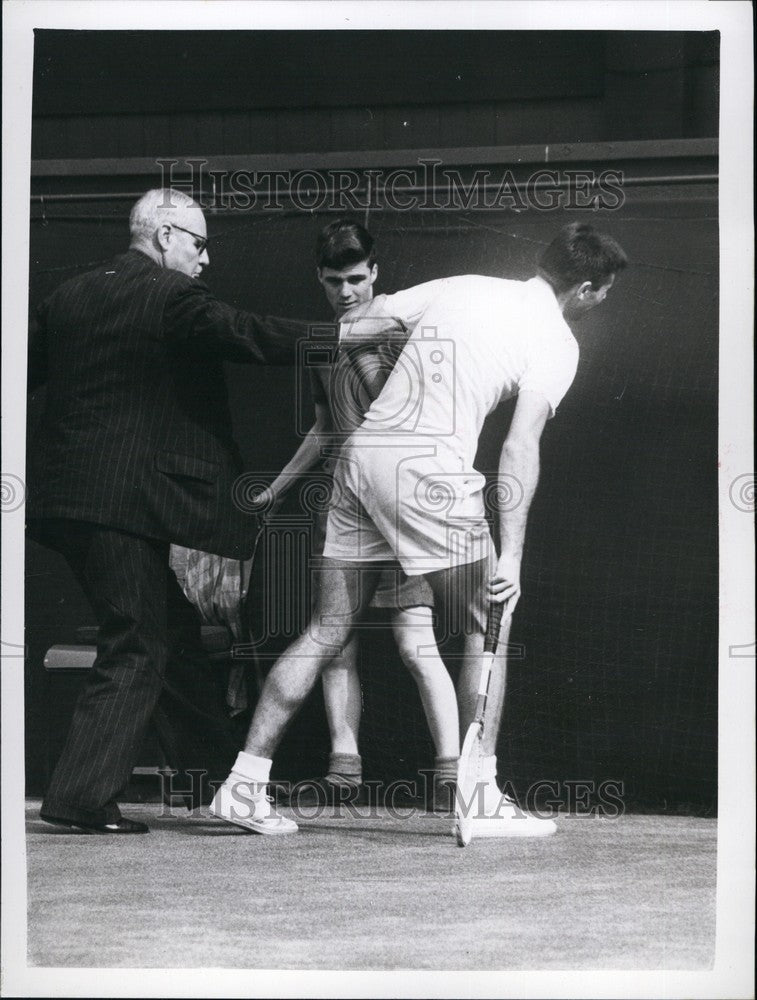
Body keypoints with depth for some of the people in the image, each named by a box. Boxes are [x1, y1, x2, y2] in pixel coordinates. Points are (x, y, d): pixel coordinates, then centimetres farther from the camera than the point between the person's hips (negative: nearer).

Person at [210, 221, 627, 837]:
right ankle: (482, 801, 5)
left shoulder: (462, 287, 18)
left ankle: (244, 785, 9)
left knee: (328, 631, 10)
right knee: (488, 625, 8)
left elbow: (344, 330, 16)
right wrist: (510, 554, -15)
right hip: (428, 472, -6)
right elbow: (520, 449, -11)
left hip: (361, 453, 6)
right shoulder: (558, 343, 1)